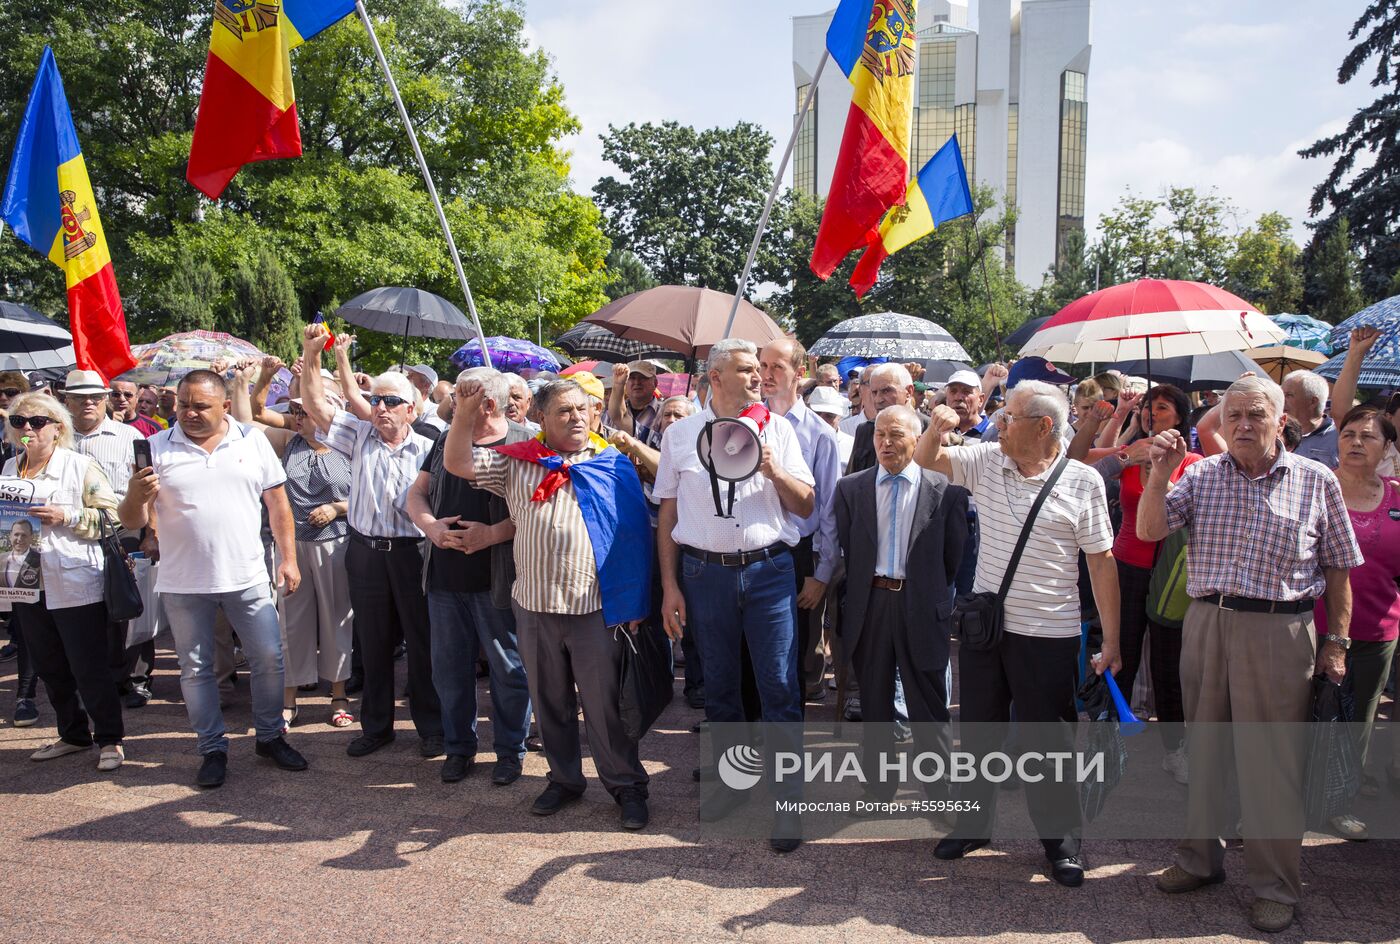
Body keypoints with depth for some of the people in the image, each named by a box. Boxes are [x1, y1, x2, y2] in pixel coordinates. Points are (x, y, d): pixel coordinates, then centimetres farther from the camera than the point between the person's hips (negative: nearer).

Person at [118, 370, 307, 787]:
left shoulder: (253, 441, 2)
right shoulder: (156, 448, 0)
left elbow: (277, 503, 6)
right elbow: (132, 521, 0)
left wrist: (288, 558, 1)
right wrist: (135, 497, -22)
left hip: (247, 577, 0)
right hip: (182, 583, 0)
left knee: (269, 659, 6)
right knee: (195, 668, 10)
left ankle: (270, 736, 25)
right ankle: (213, 748, 25)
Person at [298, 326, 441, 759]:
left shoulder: (426, 450, 0)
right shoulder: (360, 436, 8)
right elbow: (316, 405, 3)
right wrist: (311, 355, -6)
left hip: (412, 553, -3)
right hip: (366, 552, 3)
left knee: (422, 642, 4)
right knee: (373, 644, 12)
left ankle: (431, 726, 16)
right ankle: (376, 725, 25)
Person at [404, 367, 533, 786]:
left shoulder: (523, 443, -7)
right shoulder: (447, 440, 12)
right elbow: (416, 493, 12)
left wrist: (493, 533, -21)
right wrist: (431, 526, -8)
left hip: (497, 579, -5)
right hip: (445, 577, 6)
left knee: (508, 668, 6)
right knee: (449, 666, 13)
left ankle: (510, 750, 22)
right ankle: (458, 747, 30)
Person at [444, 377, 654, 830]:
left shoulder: (614, 465, 2)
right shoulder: (517, 462, 6)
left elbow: (635, 535, 1)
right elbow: (457, 463, 2)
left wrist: (633, 604, -3)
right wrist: (465, 412, -13)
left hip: (595, 608, -3)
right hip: (534, 605, 3)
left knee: (604, 704, 3)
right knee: (549, 701, 15)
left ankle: (627, 786, 19)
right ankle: (564, 778, 32)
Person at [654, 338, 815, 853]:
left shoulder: (777, 429, 5)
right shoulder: (680, 434, 5)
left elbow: (807, 506, 5)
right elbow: (667, 514, 6)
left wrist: (773, 471, -13)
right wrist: (670, 585, 2)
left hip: (769, 569, -1)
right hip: (705, 573, 1)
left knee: (780, 686, -2)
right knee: (719, 684, 13)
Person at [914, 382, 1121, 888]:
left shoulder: (1082, 482, -8)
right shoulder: (986, 460, 1)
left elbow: (1101, 561, -6)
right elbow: (925, 460, 7)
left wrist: (1111, 642, -7)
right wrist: (937, 427, -16)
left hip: (1048, 635, -3)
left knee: (1049, 738, 7)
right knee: (980, 729, 16)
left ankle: (1061, 837, 26)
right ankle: (974, 821, 34)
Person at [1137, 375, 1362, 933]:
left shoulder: (1316, 482, 1)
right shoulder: (1200, 476, 5)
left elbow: (1338, 568, 4)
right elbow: (1150, 530, -4)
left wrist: (1337, 641, 0)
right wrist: (1161, 472, -15)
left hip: (1278, 632, -3)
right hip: (1205, 624, 3)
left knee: (1272, 762, 3)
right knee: (1203, 747, 15)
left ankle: (1276, 885, 20)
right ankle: (1200, 859, 32)